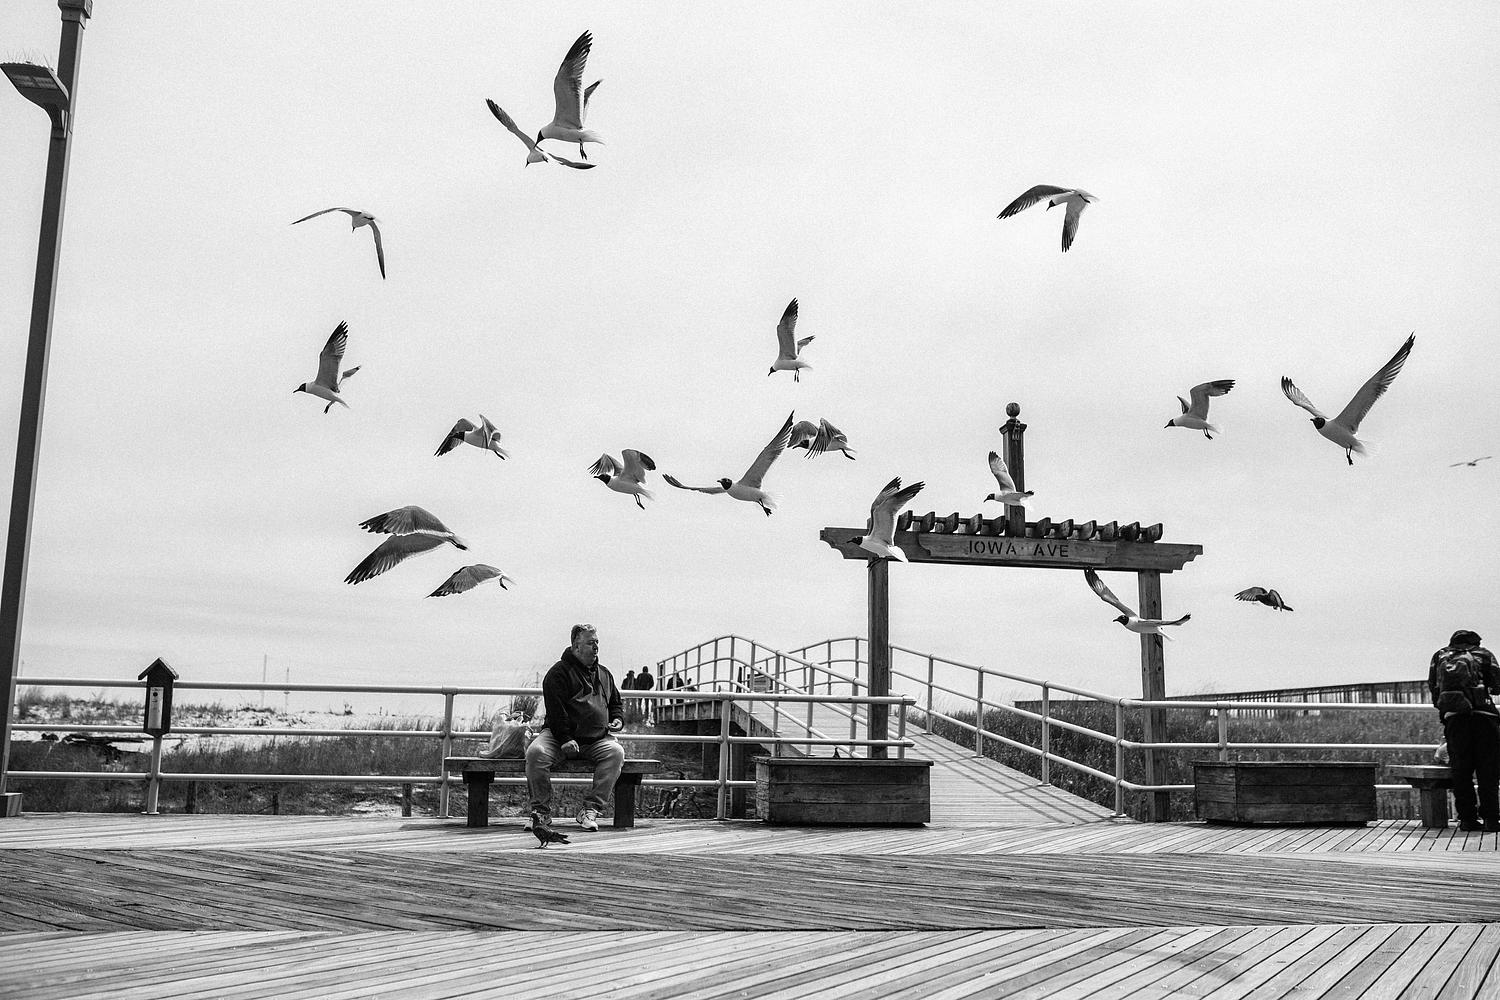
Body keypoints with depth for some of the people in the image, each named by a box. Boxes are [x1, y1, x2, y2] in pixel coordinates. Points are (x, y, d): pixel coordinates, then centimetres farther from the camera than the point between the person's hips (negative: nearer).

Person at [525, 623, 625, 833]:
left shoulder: (605, 674, 20)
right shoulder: (559, 672, 1)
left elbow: (615, 704, 31)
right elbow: (556, 709, -10)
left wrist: (618, 719, 8)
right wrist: (565, 738, -21)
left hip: (598, 739, 3)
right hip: (559, 735, -3)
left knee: (616, 752, -29)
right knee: (535, 752, -32)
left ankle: (590, 809, -22)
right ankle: (541, 811, -15)